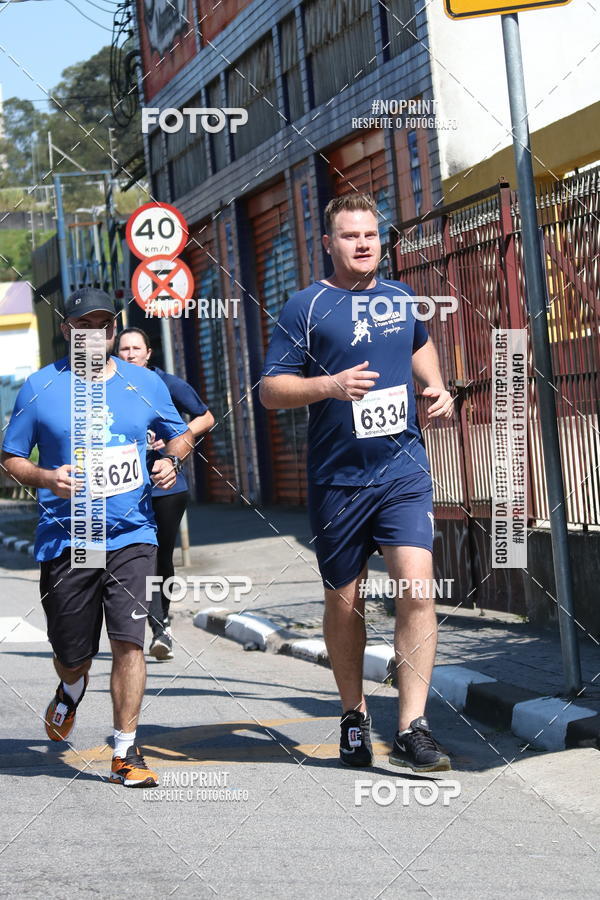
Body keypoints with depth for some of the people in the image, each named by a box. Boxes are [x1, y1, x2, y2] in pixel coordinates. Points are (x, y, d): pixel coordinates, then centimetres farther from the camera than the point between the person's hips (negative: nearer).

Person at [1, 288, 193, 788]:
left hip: (131, 535, 1)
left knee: (129, 639, -13)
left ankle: (126, 752, -2)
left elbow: (182, 434, 21)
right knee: (72, 655, 9)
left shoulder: (145, 383, 7)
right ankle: (72, 690, 47)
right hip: (65, 539, 0)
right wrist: (46, 478, -14)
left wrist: (172, 460, -1)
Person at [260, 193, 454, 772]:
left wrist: (436, 386, 15)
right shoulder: (305, 308, -2)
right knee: (344, 603, 9)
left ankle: (411, 730, -11)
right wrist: (332, 385, -19)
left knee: (416, 587, -15)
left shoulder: (402, 299, 11)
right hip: (337, 480, -2)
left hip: (404, 470, 2)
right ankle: (353, 716, 29)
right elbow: (270, 390, -4)